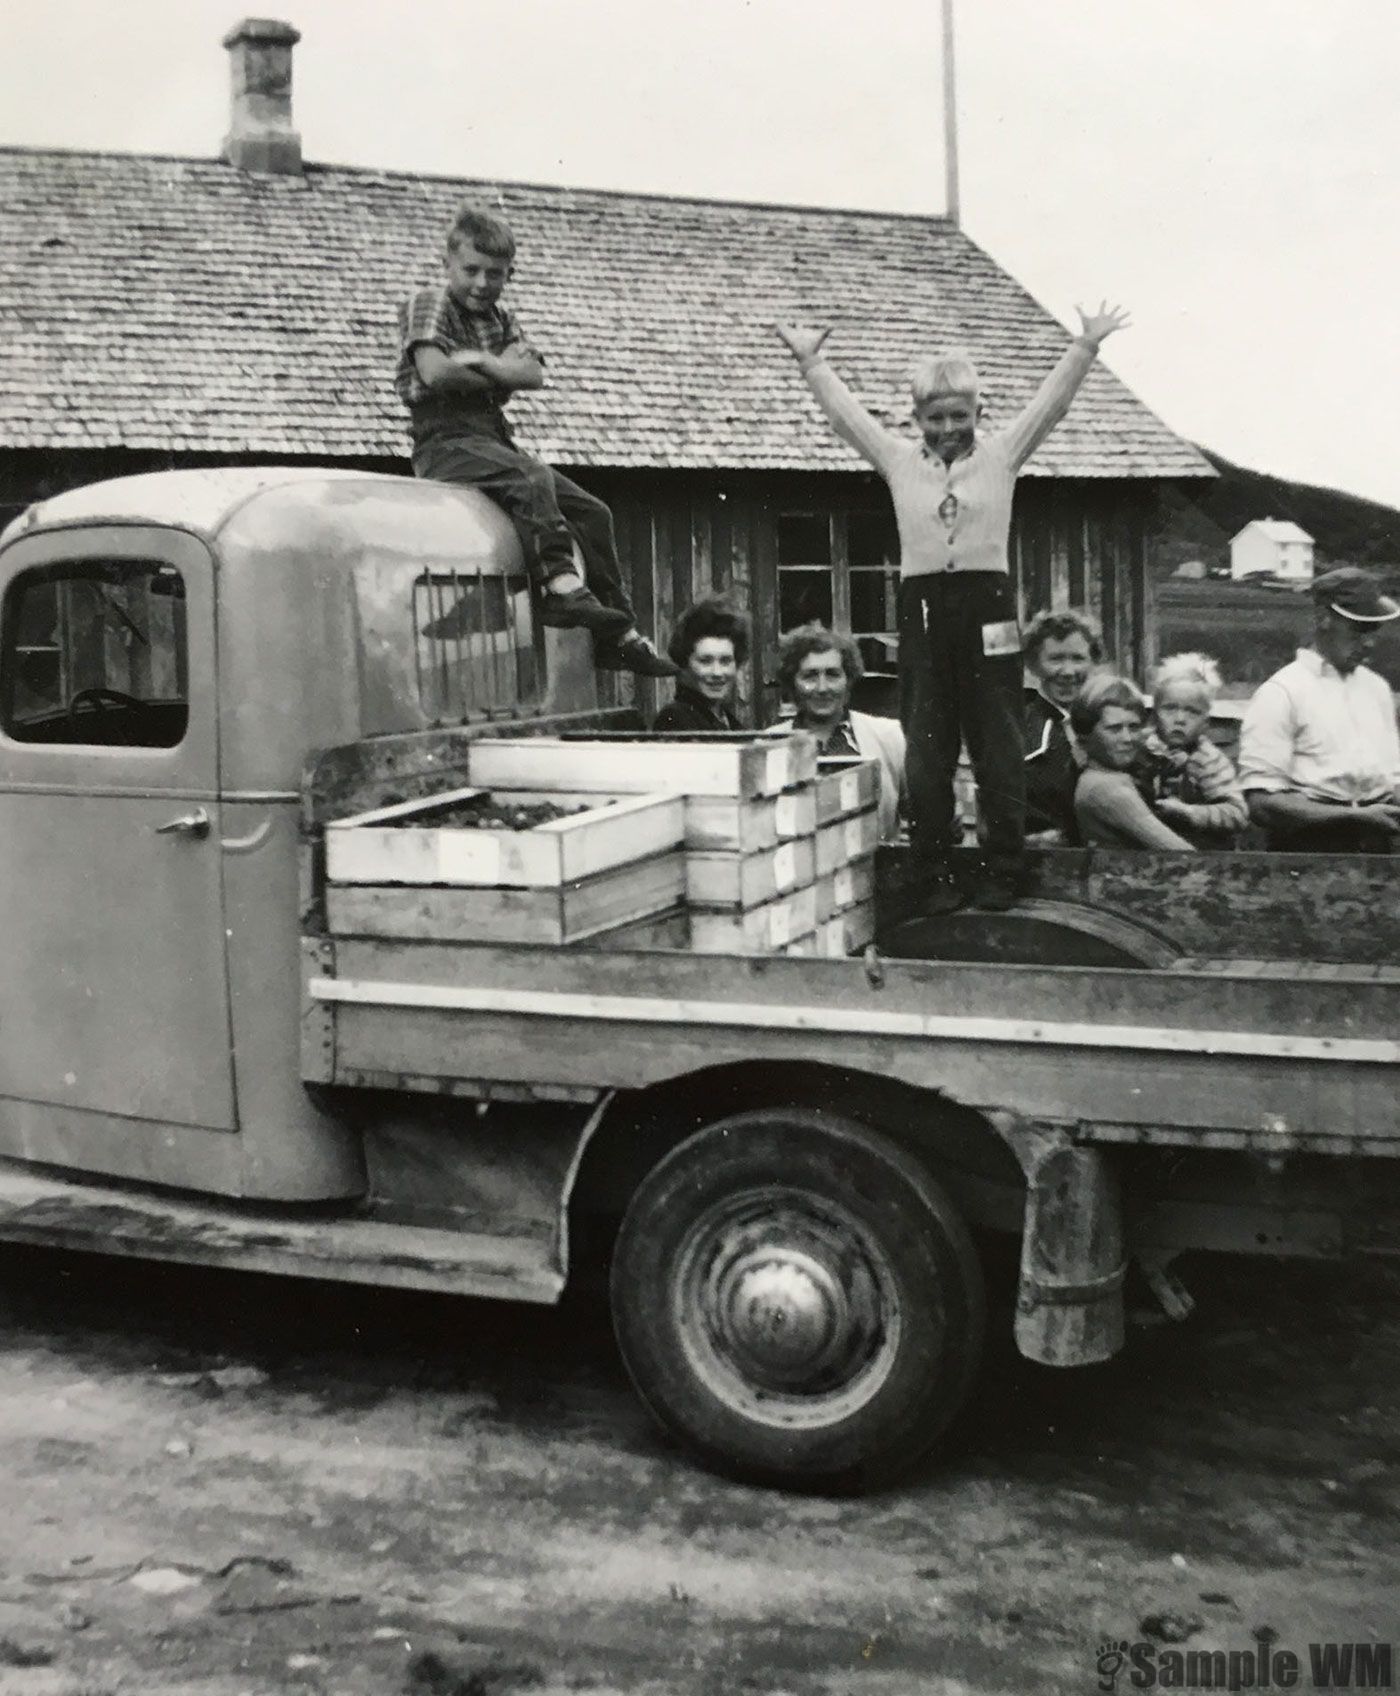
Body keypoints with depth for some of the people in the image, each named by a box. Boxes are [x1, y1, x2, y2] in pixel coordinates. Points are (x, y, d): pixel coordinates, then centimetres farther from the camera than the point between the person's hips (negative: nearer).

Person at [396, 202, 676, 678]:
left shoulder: (501, 318, 20)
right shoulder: (426, 305, 0)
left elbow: (534, 375, 3)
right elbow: (435, 372, -18)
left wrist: (480, 361, -13)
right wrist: (502, 371, -4)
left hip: (494, 438, 8)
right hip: (445, 440, -8)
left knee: (592, 512, 0)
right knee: (531, 480, -36)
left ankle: (618, 635, 1)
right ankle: (561, 587, -44)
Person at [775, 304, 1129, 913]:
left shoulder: (1001, 454, 9)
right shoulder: (899, 458, 12)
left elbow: (1051, 403, 6)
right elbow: (846, 413, 15)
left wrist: (1085, 347, -1)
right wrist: (810, 363, 15)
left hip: (987, 601, -1)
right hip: (922, 606, 1)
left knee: (999, 746, 2)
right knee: (926, 749, 3)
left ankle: (1003, 873, 9)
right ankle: (937, 873, 11)